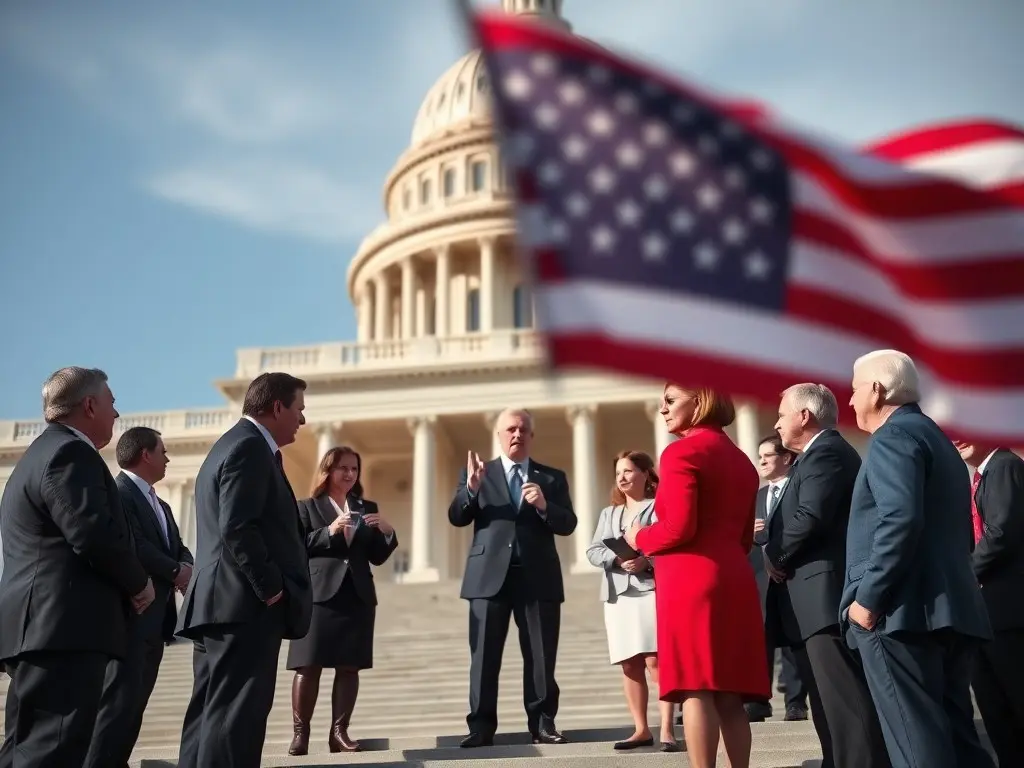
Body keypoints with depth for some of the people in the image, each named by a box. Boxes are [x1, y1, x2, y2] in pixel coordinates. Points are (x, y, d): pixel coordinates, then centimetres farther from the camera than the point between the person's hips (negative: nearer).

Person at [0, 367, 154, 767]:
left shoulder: (44, 451, 24)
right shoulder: (70, 453, -10)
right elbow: (96, 534, -21)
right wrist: (138, 583, -5)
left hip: (45, 627, 11)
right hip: (64, 629, -11)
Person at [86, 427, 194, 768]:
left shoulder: (160, 505, 23)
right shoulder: (117, 493, -9)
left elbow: (178, 547, 15)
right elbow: (131, 545, -21)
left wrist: (187, 568, -7)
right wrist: (175, 571, -16)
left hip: (154, 617, 10)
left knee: (135, 702, 11)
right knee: (120, 700, -13)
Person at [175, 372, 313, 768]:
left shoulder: (232, 444, 22)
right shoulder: (250, 447, -10)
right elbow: (237, 528, -21)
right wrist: (272, 589, -16)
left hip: (221, 603, 11)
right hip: (246, 606, -11)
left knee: (211, 716, 10)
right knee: (235, 717, -10)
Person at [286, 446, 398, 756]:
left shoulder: (367, 508, 15)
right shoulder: (306, 507, 5)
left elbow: (377, 557, 11)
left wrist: (387, 531, -7)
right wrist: (329, 531, -17)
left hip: (357, 595, 4)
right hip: (318, 594, -4)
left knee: (349, 666, 2)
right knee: (308, 665, -5)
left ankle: (339, 732, 6)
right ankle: (300, 732, -1)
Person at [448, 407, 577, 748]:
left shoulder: (552, 477, 11)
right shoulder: (478, 473, 10)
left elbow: (568, 524, 2)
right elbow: (456, 518, 0)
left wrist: (544, 506, -18)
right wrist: (471, 487, -18)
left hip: (538, 577, 1)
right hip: (490, 575, 0)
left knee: (541, 657, 4)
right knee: (484, 656, 0)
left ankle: (542, 723, 11)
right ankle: (481, 726, 4)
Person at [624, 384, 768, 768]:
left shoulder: (682, 452, -6)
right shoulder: (741, 460, 20)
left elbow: (678, 527, -15)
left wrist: (639, 539, 2)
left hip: (690, 581, -8)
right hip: (733, 580, 8)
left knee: (696, 689, -7)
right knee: (729, 694, 8)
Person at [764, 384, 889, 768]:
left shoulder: (826, 451, -9)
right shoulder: (822, 453, 24)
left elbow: (811, 517, -22)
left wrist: (774, 556, -8)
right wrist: (779, 556, 6)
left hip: (825, 596, -11)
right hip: (818, 600, 11)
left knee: (845, 700, -12)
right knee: (832, 701, 11)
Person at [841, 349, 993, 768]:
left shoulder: (893, 435, -7)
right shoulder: (938, 439, 23)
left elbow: (900, 520, -21)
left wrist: (867, 597, -18)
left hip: (903, 611, -10)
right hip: (950, 610, 10)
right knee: (955, 734, 10)